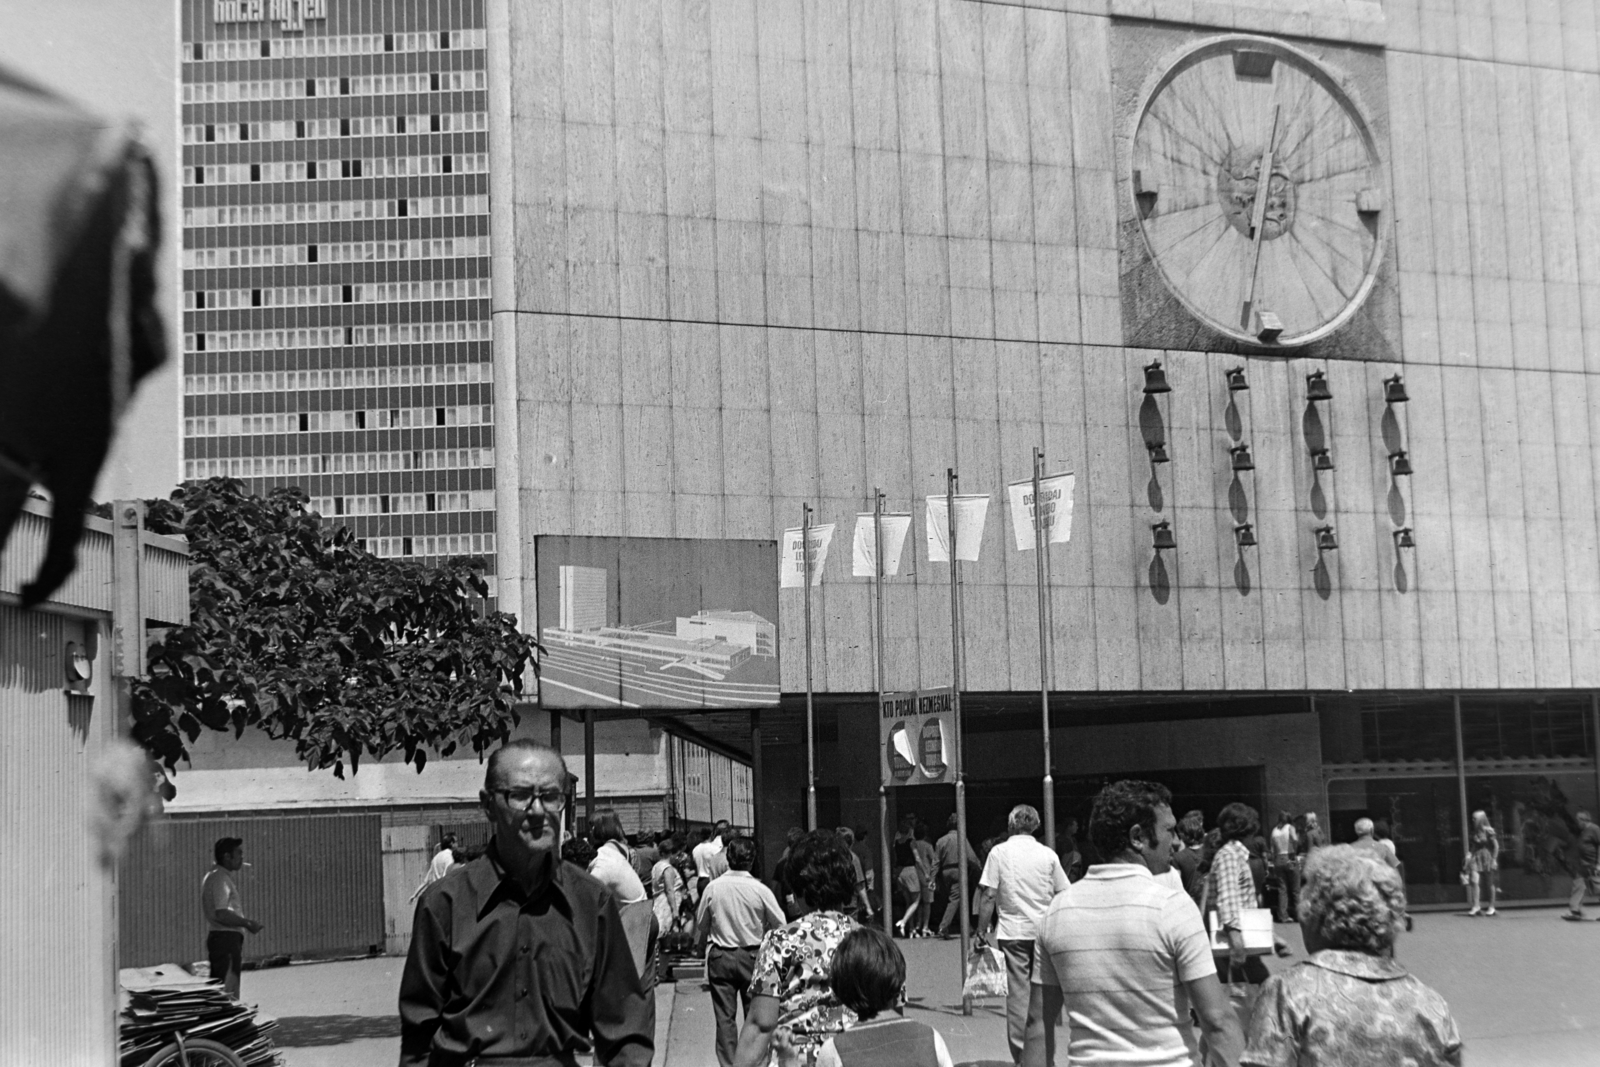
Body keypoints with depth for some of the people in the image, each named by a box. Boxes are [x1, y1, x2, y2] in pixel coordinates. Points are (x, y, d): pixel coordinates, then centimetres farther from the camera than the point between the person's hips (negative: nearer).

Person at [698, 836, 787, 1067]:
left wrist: (701, 943, 22)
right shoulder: (760, 890, -13)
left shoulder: (713, 888, -9)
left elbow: (701, 924, 3)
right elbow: (780, 925, -5)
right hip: (752, 957, -1)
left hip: (720, 957, 1)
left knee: (725, 1016, 6)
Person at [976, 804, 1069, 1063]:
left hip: (1012, 933, -2)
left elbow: (988, 896, -6)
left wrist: (982, 932, 1)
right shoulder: (1048, 855, 3)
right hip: (1044, 932, 2)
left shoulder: (999, 852, -3)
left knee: (1018, 993, 0)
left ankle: (1021, 1054, -1)